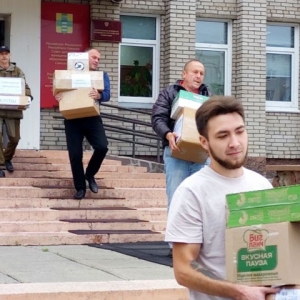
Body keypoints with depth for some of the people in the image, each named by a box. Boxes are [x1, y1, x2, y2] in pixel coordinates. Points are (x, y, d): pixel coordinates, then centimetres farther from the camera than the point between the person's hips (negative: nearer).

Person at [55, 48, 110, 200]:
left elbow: (107, 94, -6)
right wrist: (57, 96, -23)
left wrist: (99, 96, -30)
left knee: (102, 147, -17)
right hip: (73, 119, 0)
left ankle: (90, 174, 10)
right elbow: (61, 89, 2)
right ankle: (80, 188, 11)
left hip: (92, 118, 0)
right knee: (75, 154, -3)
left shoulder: (102, 75, 10)